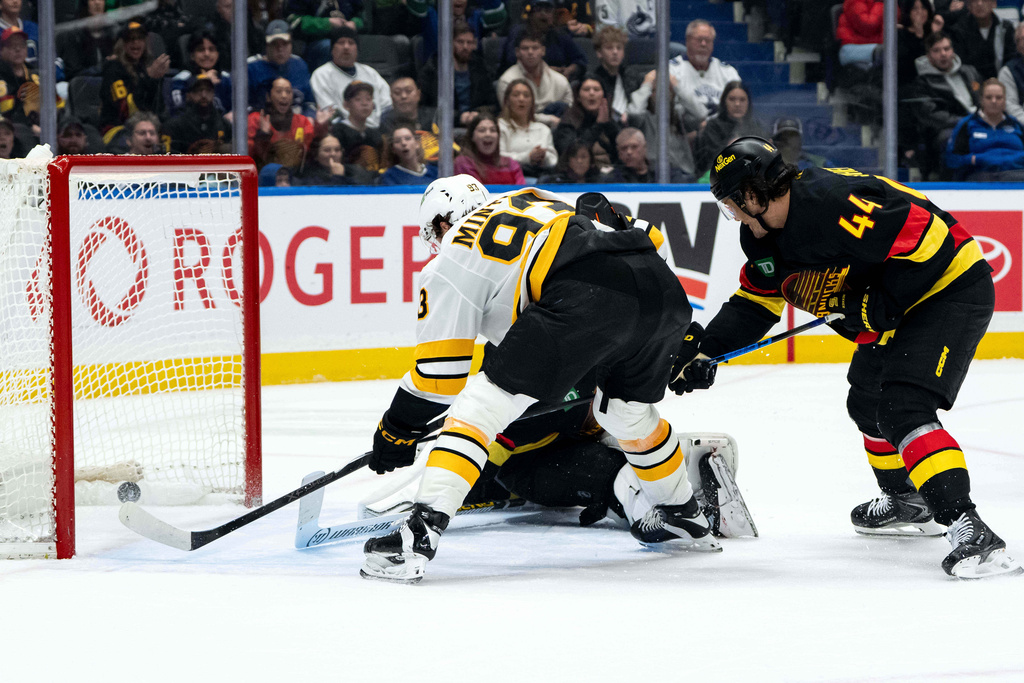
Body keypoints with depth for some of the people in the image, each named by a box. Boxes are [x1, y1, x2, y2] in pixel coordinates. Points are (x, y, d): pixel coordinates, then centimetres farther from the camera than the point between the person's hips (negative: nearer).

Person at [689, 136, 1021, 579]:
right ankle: (907, 502, 47)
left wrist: (877, 304, -25)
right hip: (899, 302, 11)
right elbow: (754, 304, 14)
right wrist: (704, 351, 3)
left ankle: (966, 525, -32)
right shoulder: (764, 235, 4)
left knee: (903, 409, -24)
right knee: (867, 401, 26)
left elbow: (926, 238, -31)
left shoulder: (833, 203, -29)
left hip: (951, 288, -11)